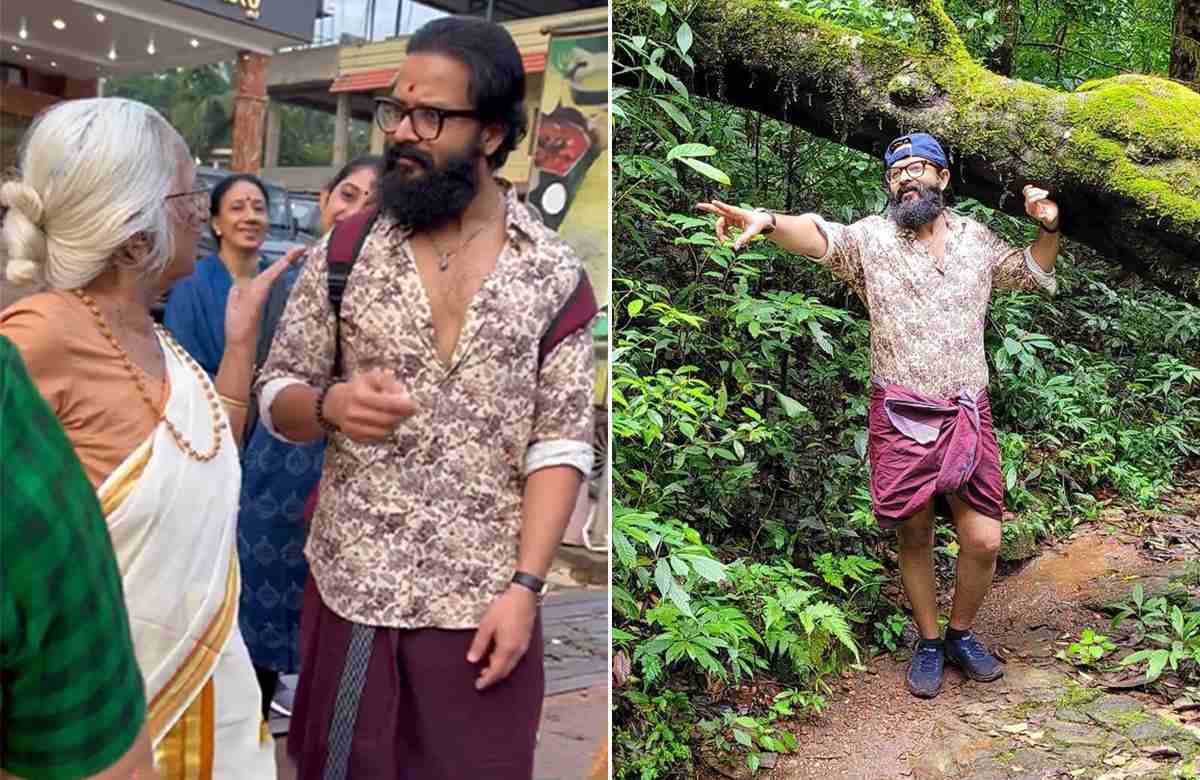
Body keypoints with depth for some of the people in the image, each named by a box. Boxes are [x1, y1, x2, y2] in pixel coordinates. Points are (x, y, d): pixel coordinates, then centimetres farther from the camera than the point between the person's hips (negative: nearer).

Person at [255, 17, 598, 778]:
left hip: (486, 602, -1)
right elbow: (277, 395, 5)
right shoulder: (346, 249, 0)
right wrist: (329, 404, -17)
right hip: (353, 590, 2)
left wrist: (524, 587, -11)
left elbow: (560, 445, -5)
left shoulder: (556, 275, -4)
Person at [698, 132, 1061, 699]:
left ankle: (961, 635, 26)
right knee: (914, 536, 6)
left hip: (967, 413, 3)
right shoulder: (871, 238, -3)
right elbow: (819, 236, -24)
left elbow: (1034, 273, 25)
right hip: (901, 417, -2)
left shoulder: (978, 240, 9)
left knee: (983, 540, 0)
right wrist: (768, 221, -45)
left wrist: (1047, 227, 4)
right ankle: (929, 644, 27)